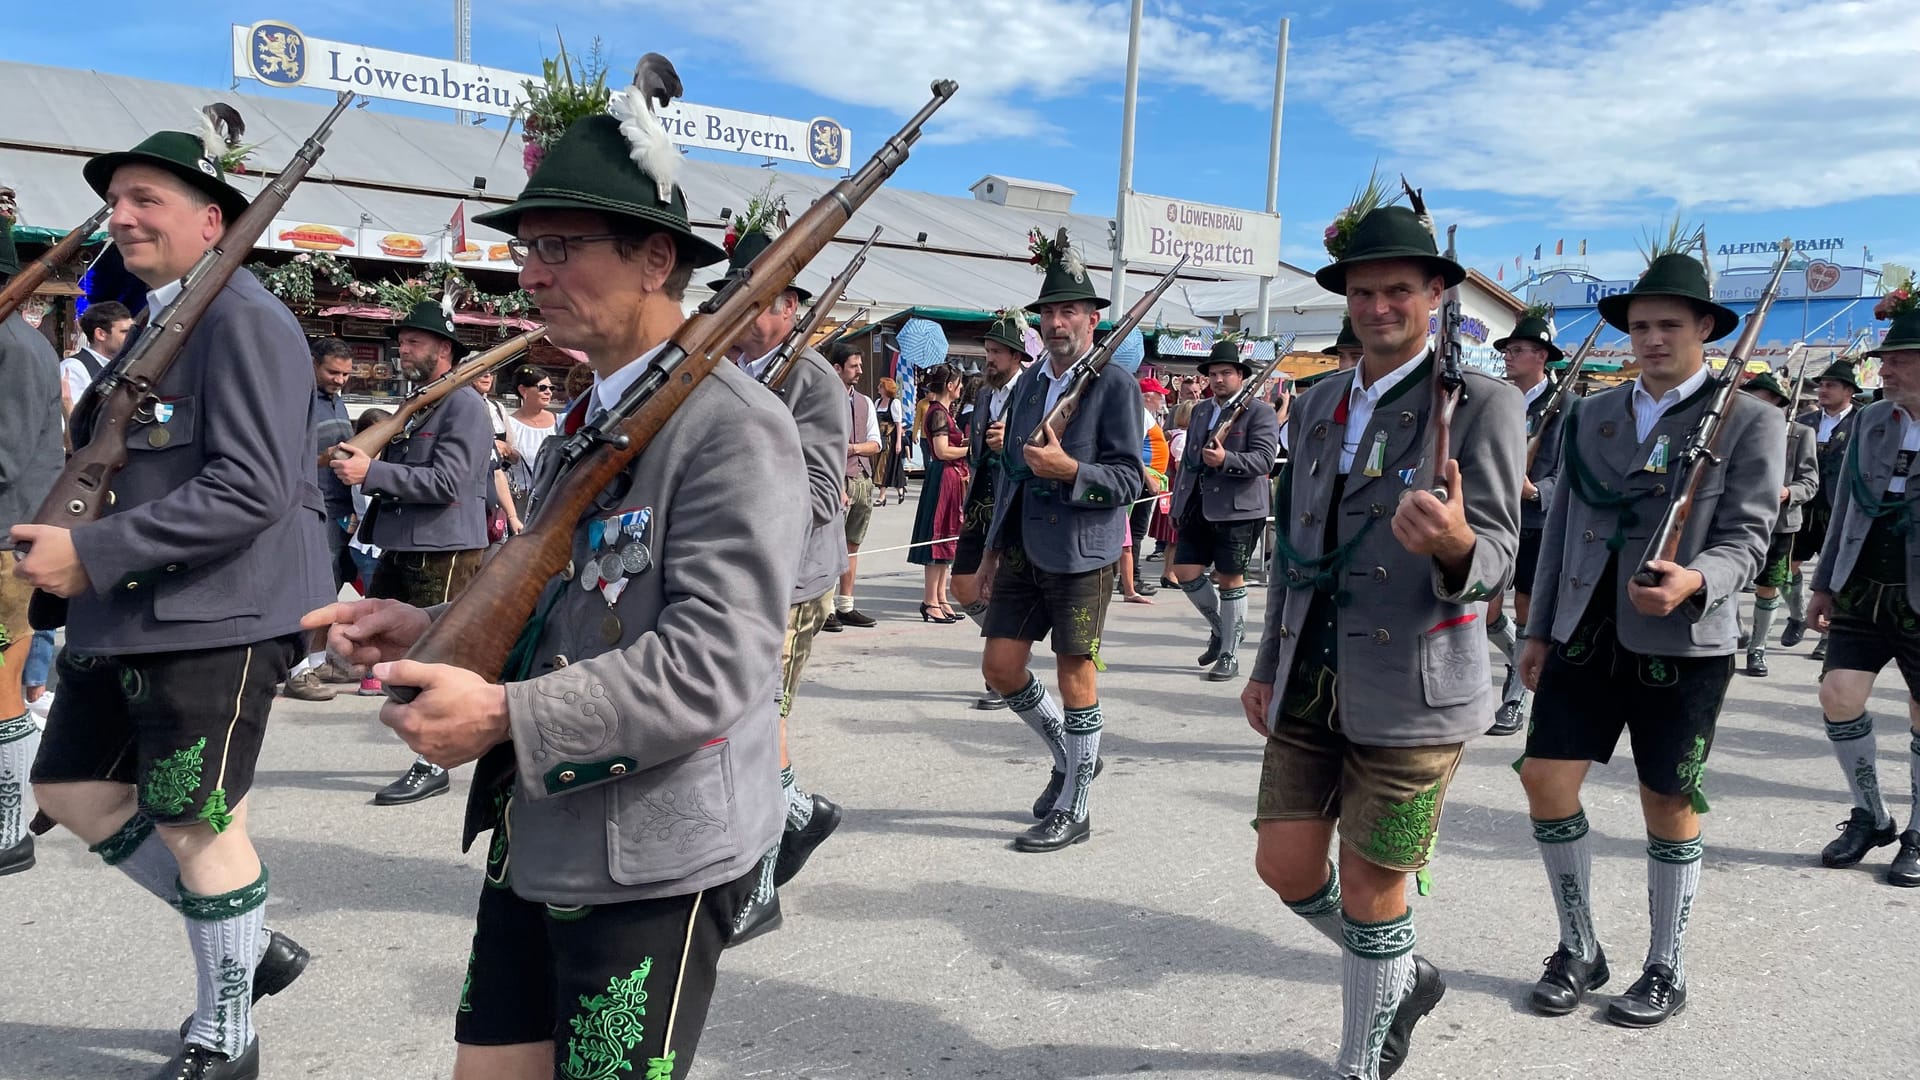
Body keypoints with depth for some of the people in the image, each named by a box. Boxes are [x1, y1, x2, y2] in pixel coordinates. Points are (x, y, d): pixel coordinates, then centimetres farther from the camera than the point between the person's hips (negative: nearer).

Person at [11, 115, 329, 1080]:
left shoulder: (242, 320, -13)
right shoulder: (154, 325, 16)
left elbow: (251, 488, -23)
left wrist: (93, 554, -21)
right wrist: (68, 546, 11)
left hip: (215, 619, -10)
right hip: (125, 619, 10)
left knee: (196, 822, 1)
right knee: (72, 790, 16)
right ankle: (251, 943, 30)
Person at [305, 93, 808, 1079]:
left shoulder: (735, 427, -17)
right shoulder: (586, 419, 12)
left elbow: (715, 658, -24)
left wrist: (504, 713, -24)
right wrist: (436, 630, 2)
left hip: (653, 861, -8)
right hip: (536, 839, 8)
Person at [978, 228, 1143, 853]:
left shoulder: (1116, 386, -8)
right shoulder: (1029, 383, 13)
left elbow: (1130, 478, -12)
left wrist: (1070, 469, -27)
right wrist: (993, 546, 18)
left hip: (1080, 552, -7)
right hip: (1023, 548, 7)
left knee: (1075, 676, 1)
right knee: (1001, 667, 7)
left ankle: (1072, 811, 14)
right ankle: (1070, 757, 32)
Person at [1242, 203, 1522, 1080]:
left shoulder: (1480, 403, -7)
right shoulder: (1316, 406, 11)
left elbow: (1496, 560, -14)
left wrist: (1455, 545, -37)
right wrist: (1267, 665, 16)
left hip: (1412, 690, -6)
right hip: (1312, 682, 6)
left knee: (1369, 891, 4)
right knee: (1285, 865, 10)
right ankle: (1403, 977, 39)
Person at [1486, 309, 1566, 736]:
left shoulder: (1563, 406, -6)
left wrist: (1535, 491, -25)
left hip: (1538, 523, -4)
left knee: (1527, 613, 5)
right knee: (1487, 613, 3)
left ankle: (1515, 699, 15)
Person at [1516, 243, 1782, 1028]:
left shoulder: (1749, 421, -2)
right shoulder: (1589, 414, 10)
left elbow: (1747, 535, -8)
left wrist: (1694, 581, -30)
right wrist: (1539, 629, 11)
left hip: (1680, 642, -4)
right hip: (1585, 633, 4)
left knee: (1668, 805, 6)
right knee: (1546, 781, 1)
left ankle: (1666, 970, 25)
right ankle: (1578, 949, 20)